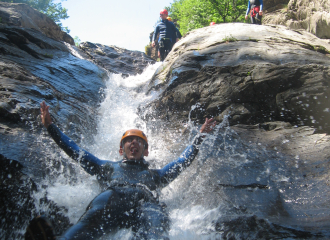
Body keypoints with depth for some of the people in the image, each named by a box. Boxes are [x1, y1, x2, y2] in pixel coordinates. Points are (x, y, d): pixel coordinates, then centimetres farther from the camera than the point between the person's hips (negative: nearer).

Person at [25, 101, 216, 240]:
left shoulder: (155, 175, 41)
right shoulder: (109, 167, 40)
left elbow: (185, 160, 41)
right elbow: (75, 152, 38)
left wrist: (200, 135, 36)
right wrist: (50, 126, 36)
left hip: (148, 201, 1)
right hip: (114, 196, 0)